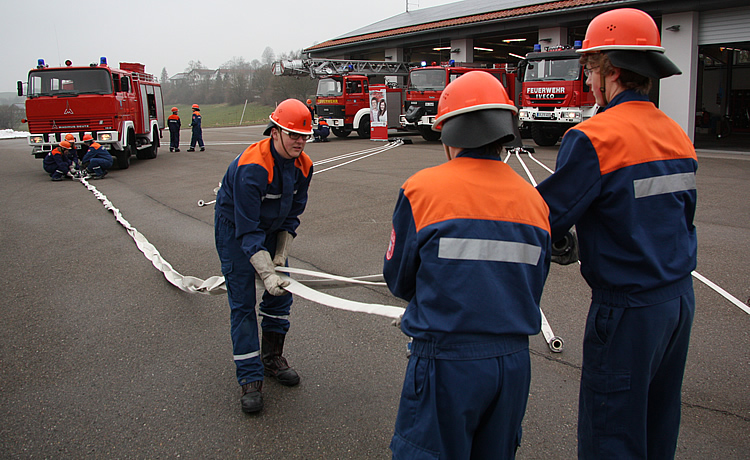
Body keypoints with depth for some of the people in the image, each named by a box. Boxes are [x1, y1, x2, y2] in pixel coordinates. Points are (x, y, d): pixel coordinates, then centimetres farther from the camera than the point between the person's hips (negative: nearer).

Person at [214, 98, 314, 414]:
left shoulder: (303, 166, -11)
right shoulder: (252, 167, -34)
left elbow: (293, 212, 1)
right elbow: (247, 229, -34)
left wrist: (281, 253, -5)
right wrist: (266, 272, -37)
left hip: (272, 227, 7)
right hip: (234, 230, -7)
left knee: (281, 292, 9)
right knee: (242, 302, -6)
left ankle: (272, 358, 27)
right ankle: (250, 379, 1)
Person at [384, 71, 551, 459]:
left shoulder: (422, 189, -12)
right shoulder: (534, 199, 3)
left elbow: (398, 278, -2)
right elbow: (532, 288, 11)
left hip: (447, 364, -5)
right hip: (514, 362, 5)